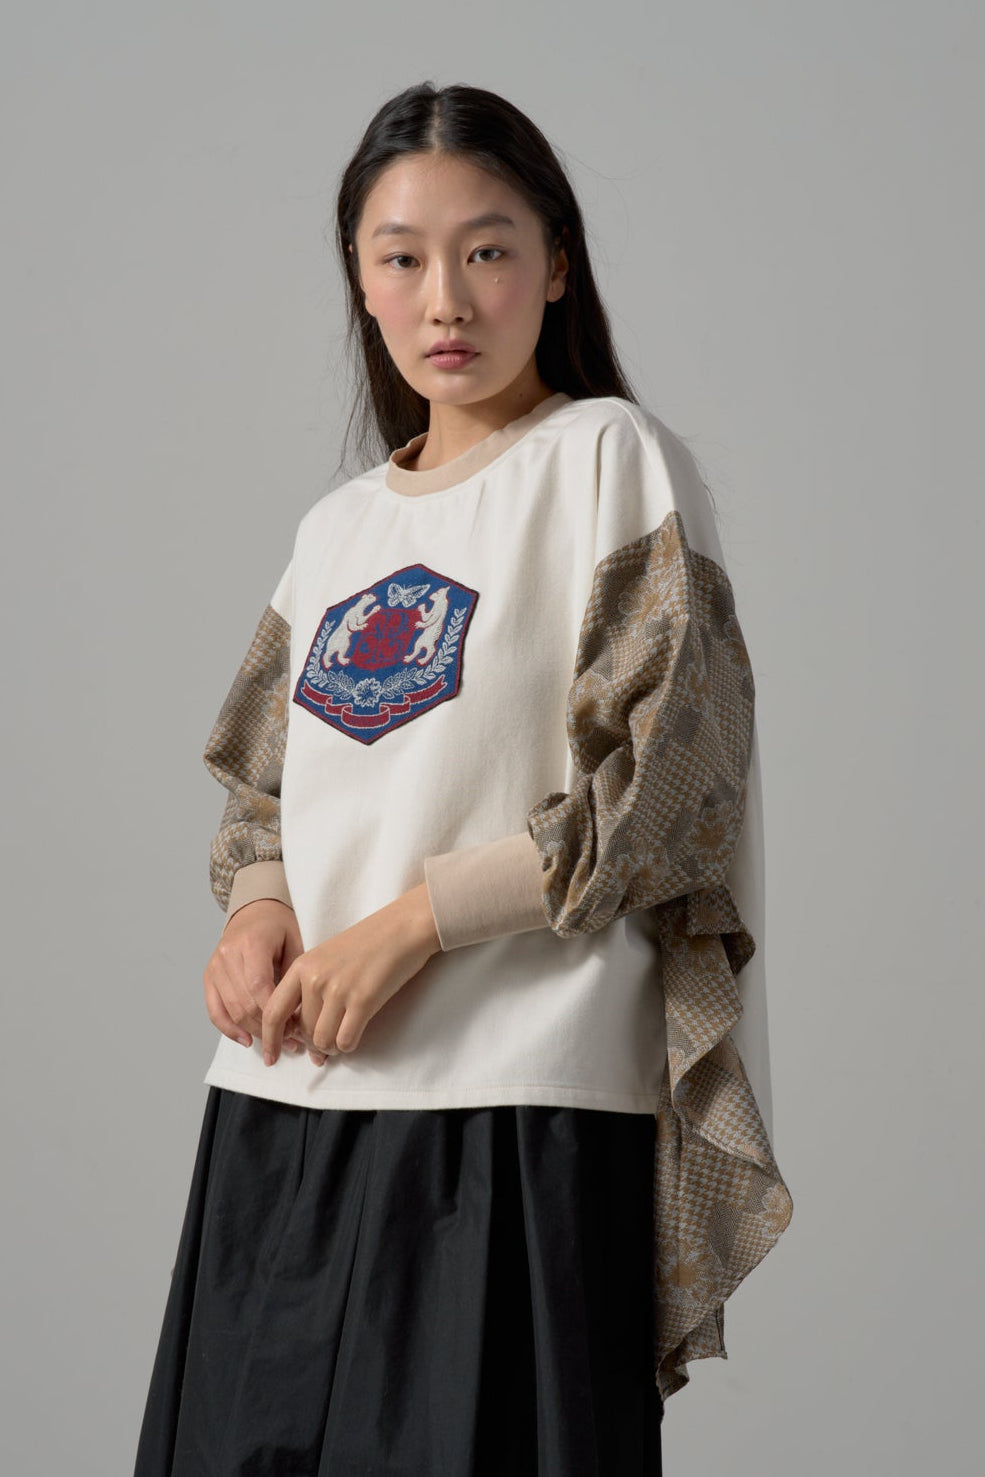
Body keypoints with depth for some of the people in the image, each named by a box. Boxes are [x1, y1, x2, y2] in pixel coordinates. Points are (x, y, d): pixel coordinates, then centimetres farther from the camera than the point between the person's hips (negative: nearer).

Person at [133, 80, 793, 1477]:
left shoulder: (611, 458, -1)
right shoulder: (338, 527, 17)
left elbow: (661, 785, -9)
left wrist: (414, 920, -14)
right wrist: (257, 909, -2)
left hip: (518, 1108, -6)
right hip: (285, 1096, 6)